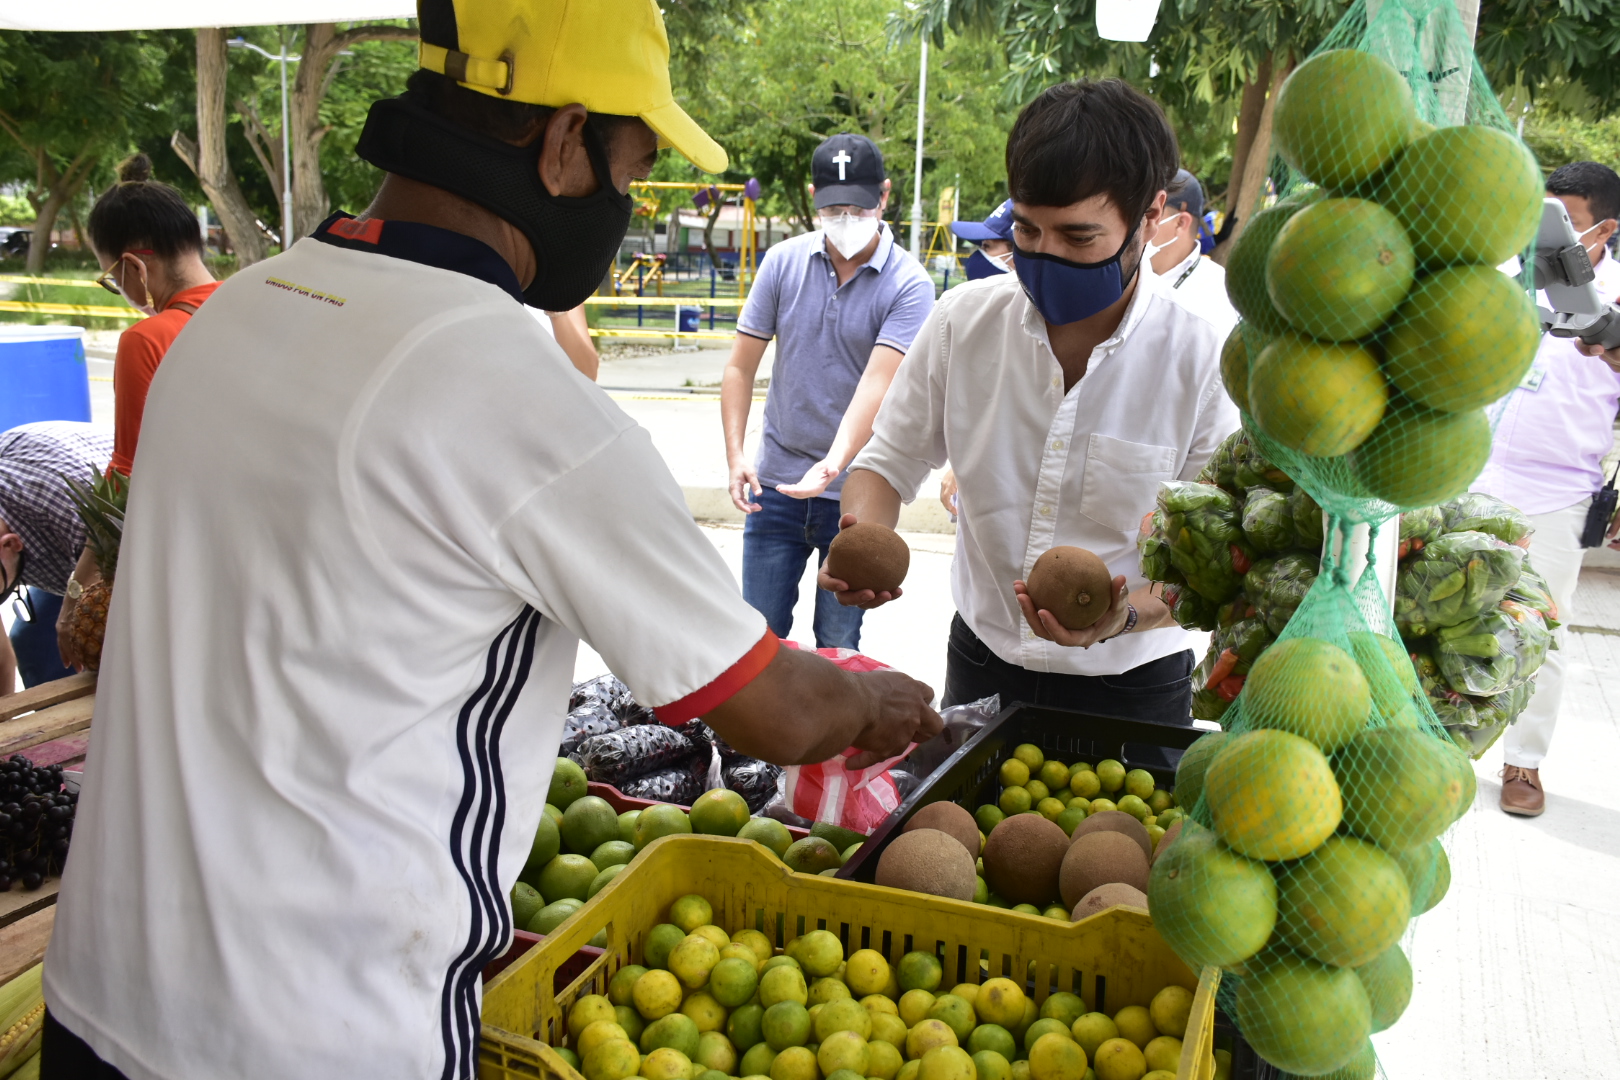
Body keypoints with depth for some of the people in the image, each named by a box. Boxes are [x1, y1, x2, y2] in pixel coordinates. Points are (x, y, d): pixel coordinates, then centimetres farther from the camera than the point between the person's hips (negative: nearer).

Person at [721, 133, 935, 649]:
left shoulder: (909, 284, -9)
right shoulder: (783, 262, 0)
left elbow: (877, 383, -21)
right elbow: (741, 367, 3)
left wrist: (833, 463, -35)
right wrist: (735, 455, -8)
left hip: (857, 493, -2)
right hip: (776, 483, 3)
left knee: (838, 646, 9)